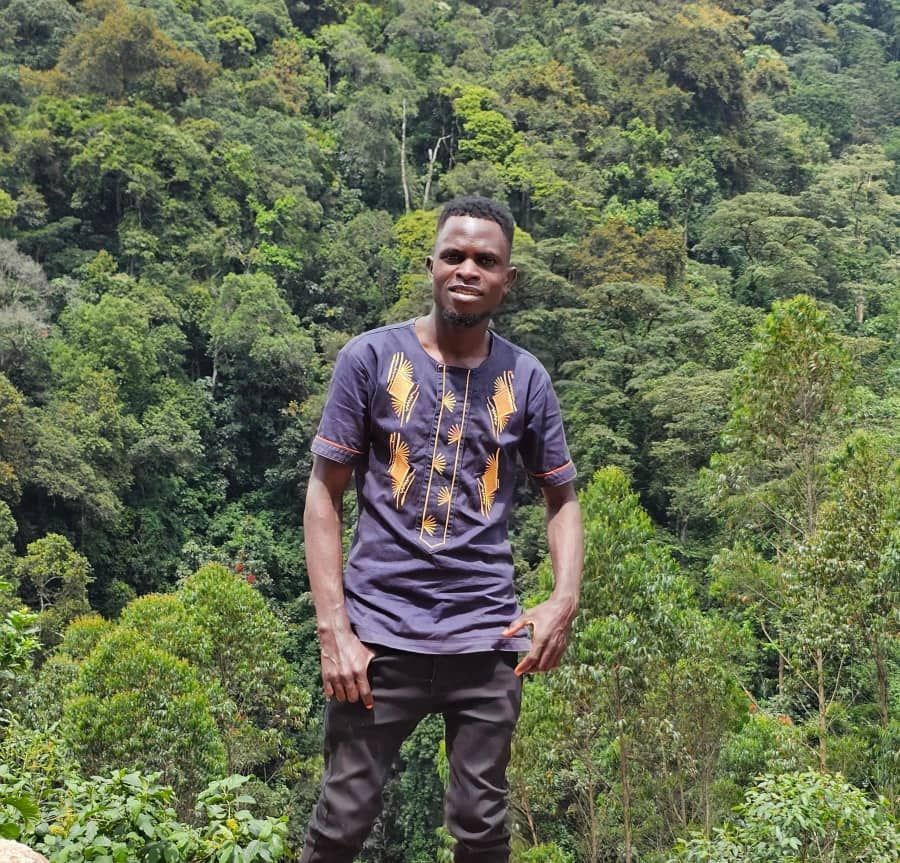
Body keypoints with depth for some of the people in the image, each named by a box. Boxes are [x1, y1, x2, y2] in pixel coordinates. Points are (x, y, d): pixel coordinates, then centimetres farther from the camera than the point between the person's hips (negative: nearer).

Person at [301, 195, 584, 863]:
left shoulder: (526, 379, 5)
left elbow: (562, 496, 13)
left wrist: (565, 599, -6)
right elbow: (325, 494, 0)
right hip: (380, 630, -1)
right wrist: (333, 630, -9)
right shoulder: (370, 358, -1)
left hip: (488, 637, 2)